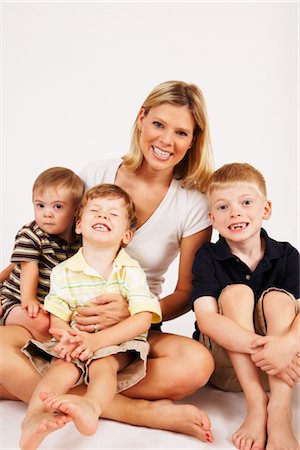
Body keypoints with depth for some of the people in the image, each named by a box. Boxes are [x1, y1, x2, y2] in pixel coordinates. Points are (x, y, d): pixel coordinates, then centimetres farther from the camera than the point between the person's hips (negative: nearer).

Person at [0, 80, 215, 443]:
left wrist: (131, 313, -20)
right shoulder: (95, 175, -1)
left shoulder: (194, 205, -4)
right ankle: (141, 411, -25)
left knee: (196, 364, -31)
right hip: (68, 321, 1)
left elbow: (186, 294, -2)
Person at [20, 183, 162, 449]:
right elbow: (56, 317, 1)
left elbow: (143, 319, -16)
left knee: (103, 365, -32)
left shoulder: (131, 271, -6)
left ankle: (91, 405, -57)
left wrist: (97, 340, -27)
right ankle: (34, 417, -45)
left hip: (118, 345, -2)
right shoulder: (63, 272, 2)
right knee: (63, 367, -27)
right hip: (74, 344, 2)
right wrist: (65, 335, -25)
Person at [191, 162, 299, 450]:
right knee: (236, 292, -24)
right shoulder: (207, 257, -9)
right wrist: (259, 346, -38)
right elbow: (206, 318, -24)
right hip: (223, 366, -1)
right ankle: (255, 404, -29)